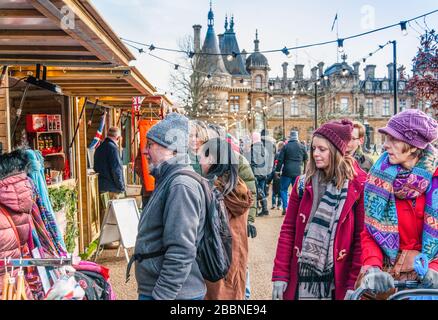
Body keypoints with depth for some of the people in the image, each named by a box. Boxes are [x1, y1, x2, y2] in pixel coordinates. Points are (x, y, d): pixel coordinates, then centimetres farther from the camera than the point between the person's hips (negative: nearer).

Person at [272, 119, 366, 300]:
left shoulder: (357, 185, -6)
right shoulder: (303, 183, 2)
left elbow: (362, 237, -7)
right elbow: (288, 229, 2)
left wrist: (354, 284, -10)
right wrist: (280, 275, -2)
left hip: (337, 279, -2)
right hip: (301, 275, 3)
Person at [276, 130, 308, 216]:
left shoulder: (286, 146, -5)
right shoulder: (301, 146, 4)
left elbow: (280, 159, -6)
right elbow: (306, 159, 13)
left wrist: (277, 170, 0)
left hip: (287, 171, -3)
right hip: (298, 172, 3)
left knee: (283, 189, 7)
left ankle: (285, 208, -3)